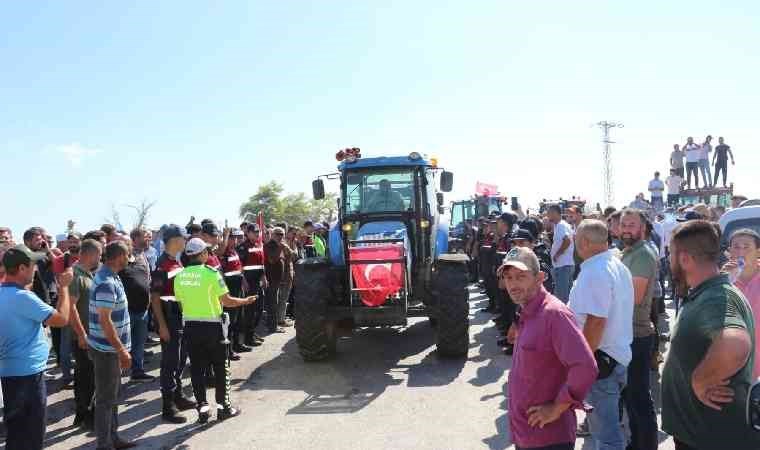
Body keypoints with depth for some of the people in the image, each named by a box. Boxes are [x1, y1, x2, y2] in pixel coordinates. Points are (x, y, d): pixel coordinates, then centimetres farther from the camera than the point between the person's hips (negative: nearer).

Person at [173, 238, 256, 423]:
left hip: (190, 326, 5)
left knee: (197, 368, 11)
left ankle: (202, 407, 15)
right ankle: (223, 406, 16)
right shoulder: (211, 273, -15)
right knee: (221, 367, 9)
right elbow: (227, 301, -14)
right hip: (212, 326, -4)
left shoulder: (179, 276, 1)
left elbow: (180, 302, 8)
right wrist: (246, 301, 1)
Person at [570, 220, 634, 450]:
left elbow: (595, 321, -26)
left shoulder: (594, 272, -21)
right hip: (620, 354, 10)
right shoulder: (619, 266, 11)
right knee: (607, 424, 22)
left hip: (601, 359, -10)